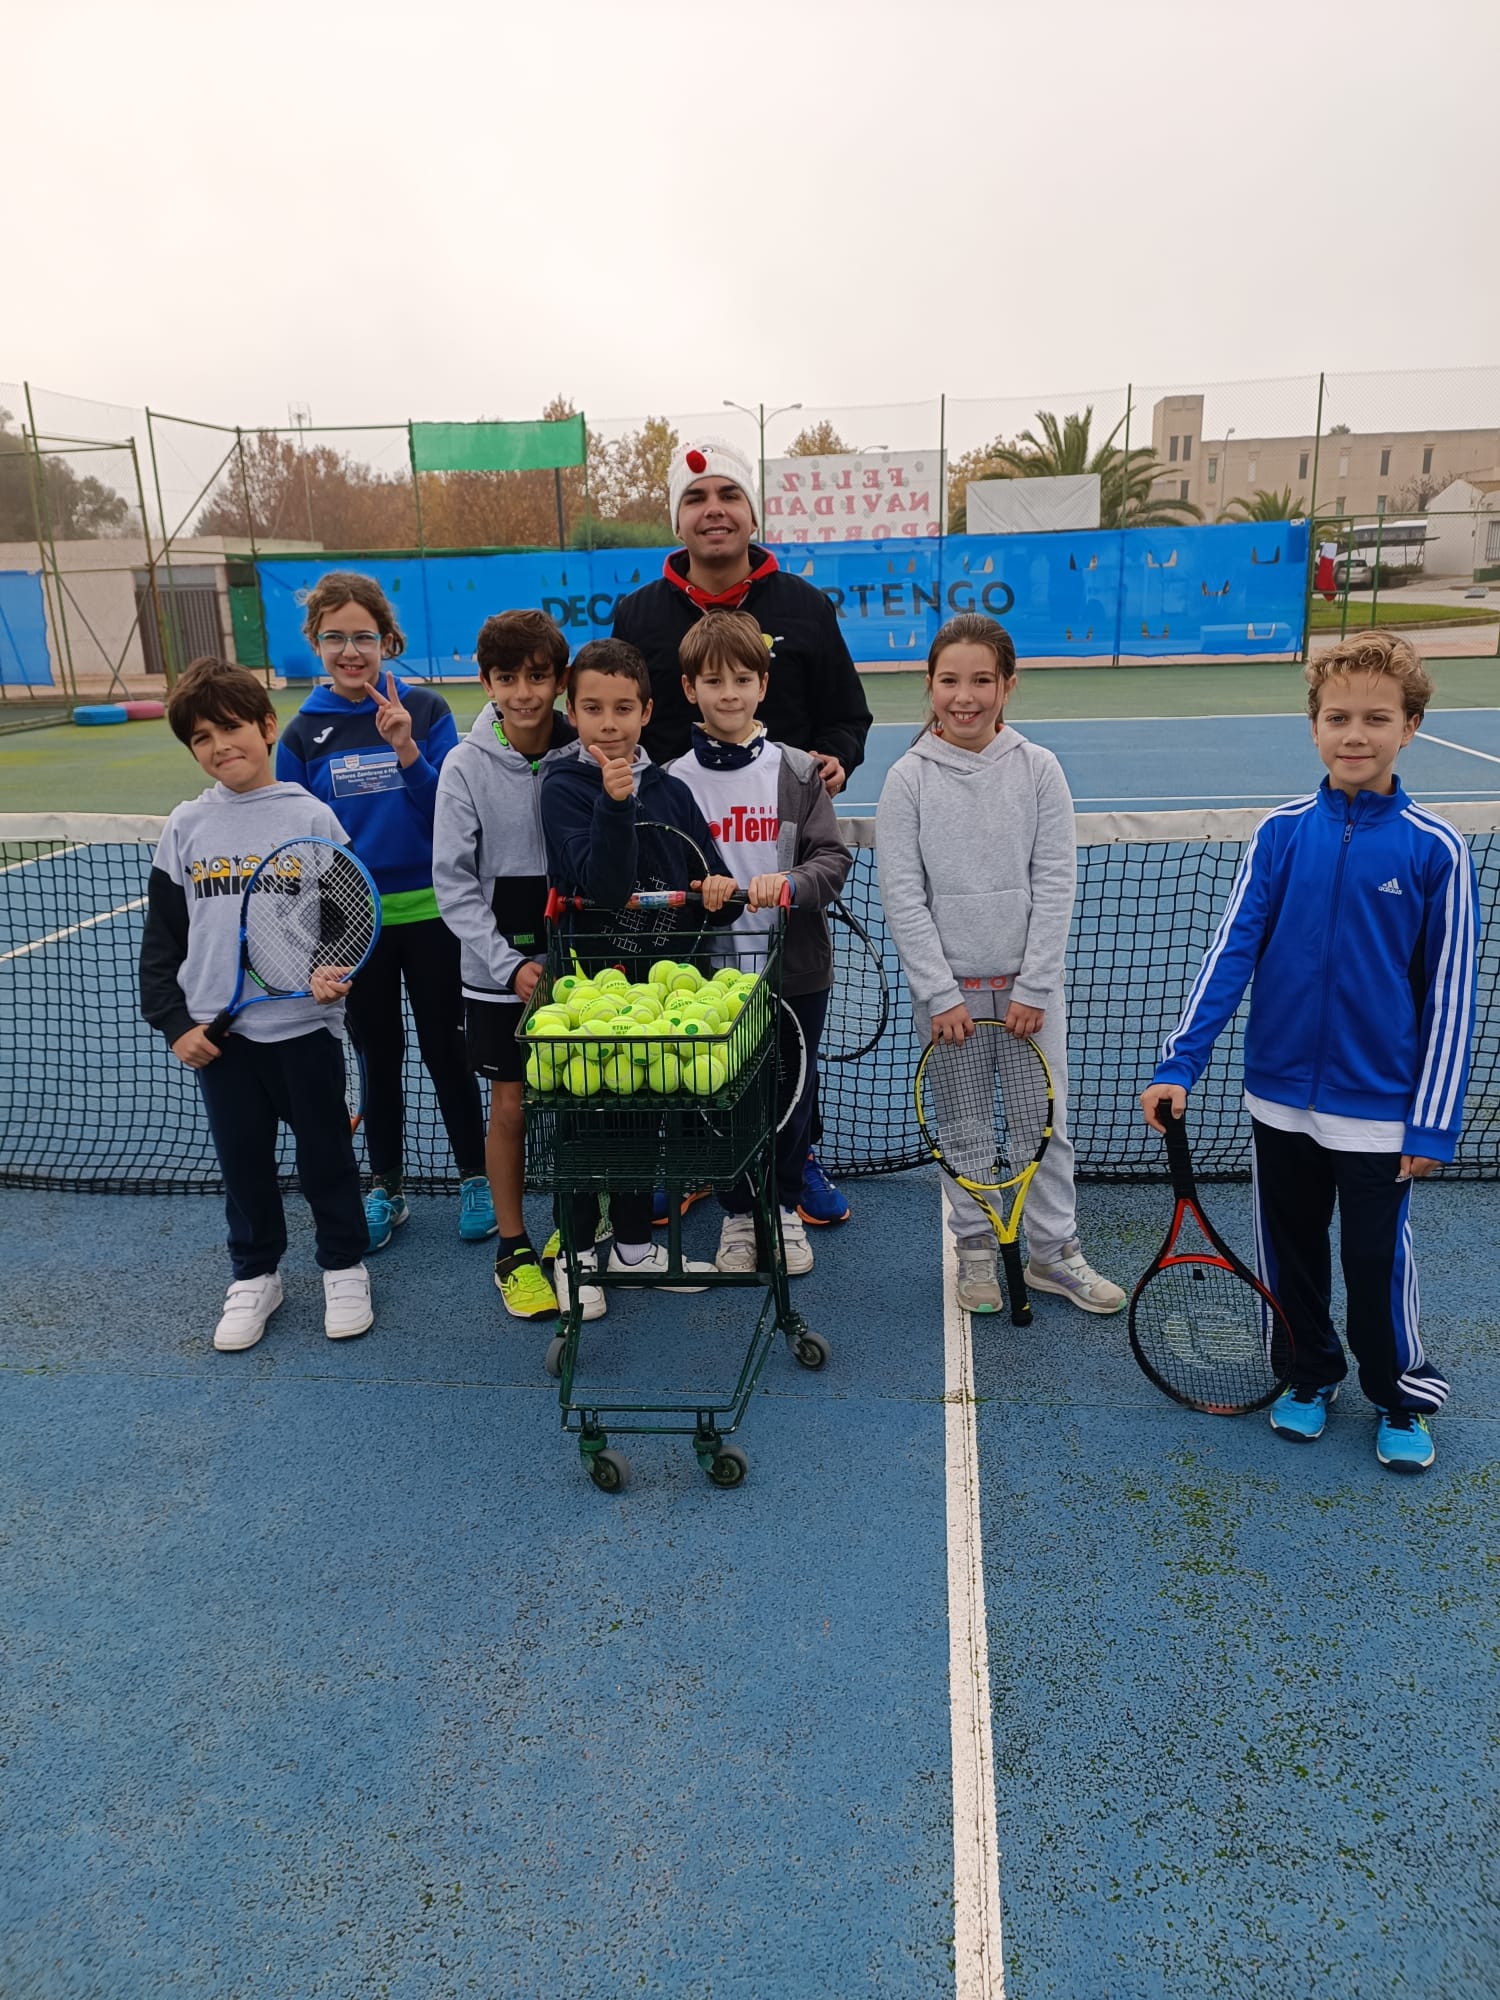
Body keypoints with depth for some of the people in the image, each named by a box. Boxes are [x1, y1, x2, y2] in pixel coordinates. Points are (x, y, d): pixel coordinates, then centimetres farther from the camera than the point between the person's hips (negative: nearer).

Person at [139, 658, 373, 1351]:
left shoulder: (310, 818, -5)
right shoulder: (186, 827, 4)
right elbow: (161, 935, 7)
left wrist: (333, 969, -22)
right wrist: (173, 1022, 1)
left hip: (304, 1023, -2)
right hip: (218, 1030, 3)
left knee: (325, 1152, 10)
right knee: (242, 1159, 14)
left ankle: (343, 1268, 28)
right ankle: (254, 1276, 31)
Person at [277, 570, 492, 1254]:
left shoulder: (426, 710, -6)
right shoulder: (303, 732, -1)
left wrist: (408, 752, -24)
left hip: (430, 913, -2)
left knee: (446, 1050, 9)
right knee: (378, 1056, 14)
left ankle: (476, 1179, 26)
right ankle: (385, 1189, 29)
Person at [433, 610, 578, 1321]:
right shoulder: (467, 765, -7)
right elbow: (454, 883, -6)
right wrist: (509, 964, -13)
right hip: (499, 972, -1)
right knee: (511, 1108, 4)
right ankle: (513, 1250, 21)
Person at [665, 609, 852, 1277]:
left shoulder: (798, 772, -1)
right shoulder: (673, 781, 0)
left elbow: (832, 858, -7)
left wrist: (790, 883, -25)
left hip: (795, 969, 0)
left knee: (792, 1090, 12)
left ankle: (784, 1207, 32)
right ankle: (737, 1215, 28)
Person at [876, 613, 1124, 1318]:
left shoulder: (1038, 769, -2)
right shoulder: (909, 777, -4)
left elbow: (1055, 884, -4)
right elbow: (903, 895, -6)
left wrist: (1031, 989, -9)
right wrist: (942, 995, -11)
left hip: (1028, 983, 1)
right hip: (945, 987, -1)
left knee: (1046, 1122, 8)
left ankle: (1054, 1253, 24)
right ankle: (975, 1249, 26)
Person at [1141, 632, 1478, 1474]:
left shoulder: (1435, 849, -10)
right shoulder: (1282, 834, -4)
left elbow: (1450, 994, -6)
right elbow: (1231, 950, -5)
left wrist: (1434, 1121, -7)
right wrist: (1180, 1063, -11)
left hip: (1379, 1106, -3)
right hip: (1281, 1095, 3)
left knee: (1376, 1259, 9)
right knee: (1290, 1247, 16)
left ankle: (1404, 1397, 33)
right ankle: (1311, 1376, 38)